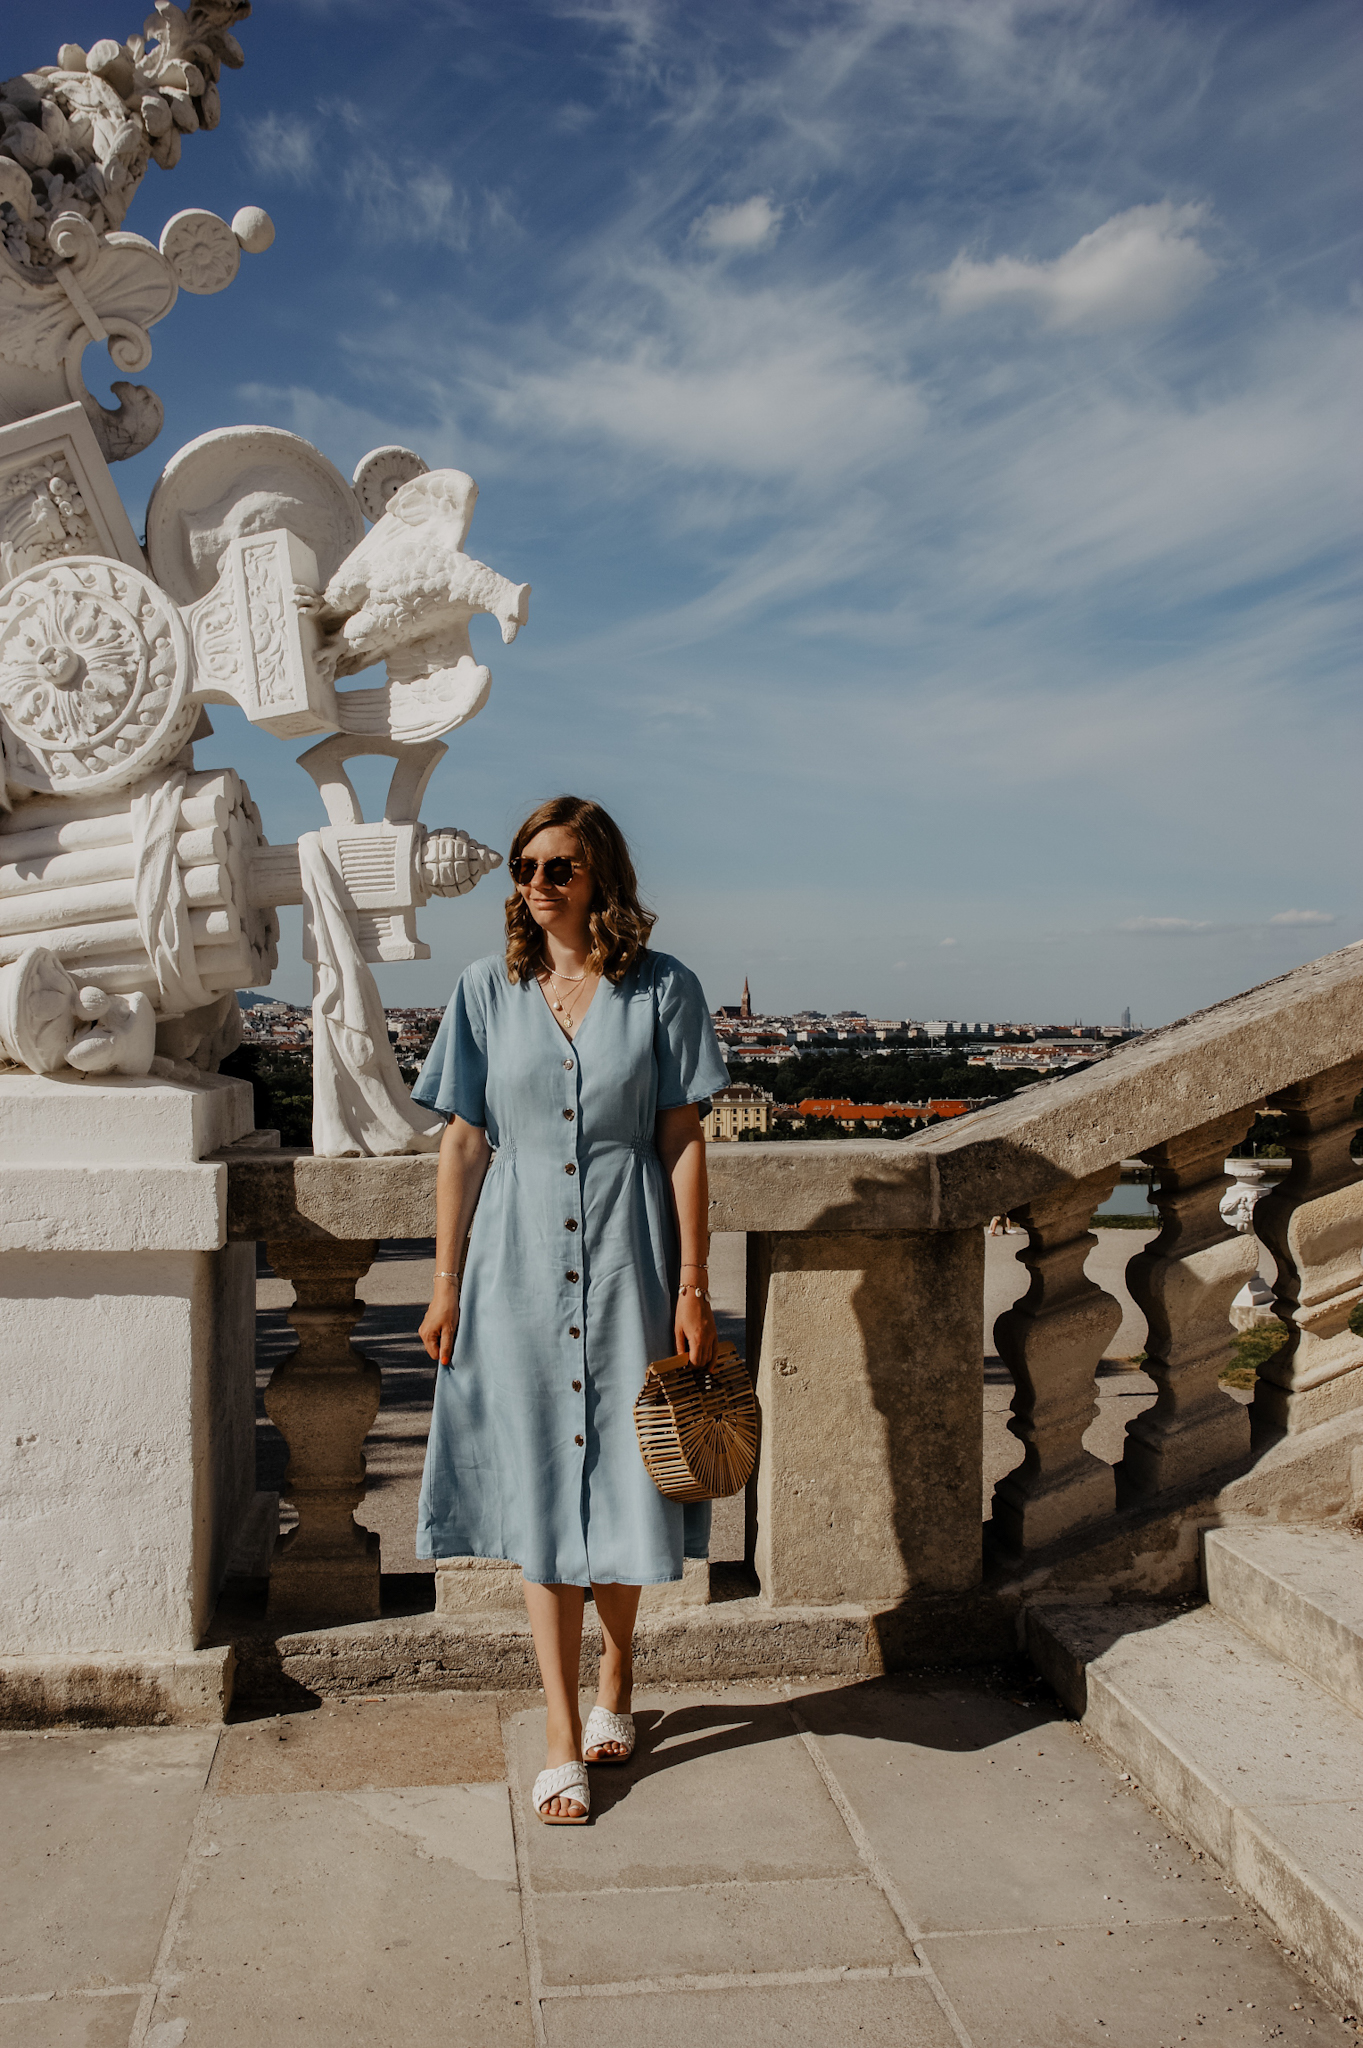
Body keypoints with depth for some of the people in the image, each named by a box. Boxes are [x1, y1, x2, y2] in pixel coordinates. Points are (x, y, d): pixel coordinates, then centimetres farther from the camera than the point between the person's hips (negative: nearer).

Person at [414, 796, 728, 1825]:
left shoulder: (663, 989, -2)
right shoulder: (488, 990, 3)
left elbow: (683, 1143, -2)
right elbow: (464, 1143, 5)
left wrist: (693, 1286, -6)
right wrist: (447, 1282, 2)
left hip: (626, 1259, -1)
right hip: (519, 1265, 1)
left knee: (620, 1481, 8)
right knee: (539, 1495, 4)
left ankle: (615, 1681, 35)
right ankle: (565, 1741, 15)